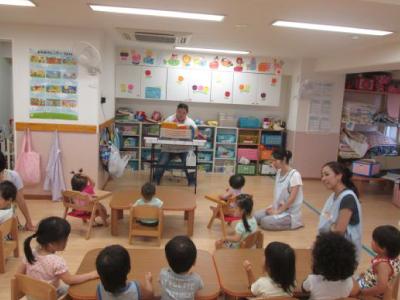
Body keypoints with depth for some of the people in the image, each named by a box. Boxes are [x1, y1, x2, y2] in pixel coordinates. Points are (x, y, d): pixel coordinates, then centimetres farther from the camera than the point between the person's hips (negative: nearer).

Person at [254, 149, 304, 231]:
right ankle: (280, 219, 8)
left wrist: (278, 211, -19)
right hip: (278, 207, 8)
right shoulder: (279, 172, 5)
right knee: (255, 216, -6)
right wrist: (273, 207, -2)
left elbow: (292, 198, -22)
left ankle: (290, 222, -2)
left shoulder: (294, 175, -19)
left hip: (290, 213, -8)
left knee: (265, 222, -25)